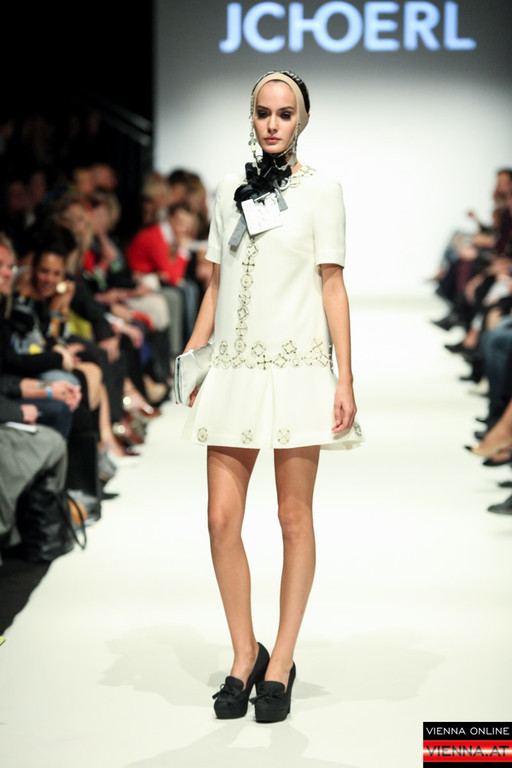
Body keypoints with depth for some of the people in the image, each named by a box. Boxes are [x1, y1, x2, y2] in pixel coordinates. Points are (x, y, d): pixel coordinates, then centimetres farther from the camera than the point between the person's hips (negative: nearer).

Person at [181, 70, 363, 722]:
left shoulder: (320, 190, 3)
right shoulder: (230, 191, 14)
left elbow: (332, 285, -1)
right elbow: (216, 284, 17)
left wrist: (345, 378, -7)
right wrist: (192, 360, 10)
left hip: (297, 364, -3)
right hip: (234, 369, 4)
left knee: (294, 519, 2)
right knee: (222, 519, -2)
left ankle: (280, 665, 11)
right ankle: (244, 656, 14)